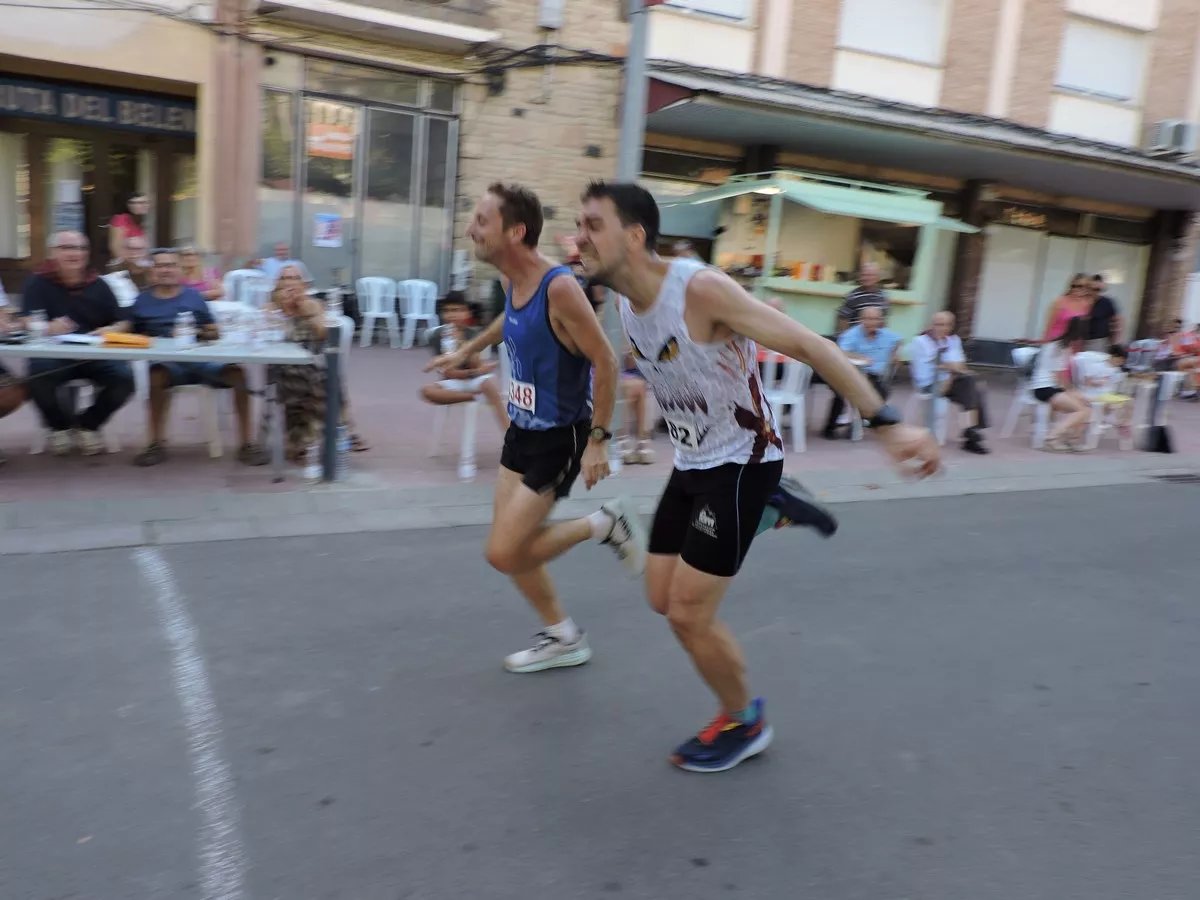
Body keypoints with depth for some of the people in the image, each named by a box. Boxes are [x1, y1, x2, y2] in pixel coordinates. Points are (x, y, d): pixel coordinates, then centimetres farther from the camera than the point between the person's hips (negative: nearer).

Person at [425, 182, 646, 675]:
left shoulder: (559, 287, -26)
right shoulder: (511, 280, -1)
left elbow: (606, 363, -23)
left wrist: (598, 440, -22)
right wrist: (467, 349, 28)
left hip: (560, 438, -8)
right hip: (522, 429, 8)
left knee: (502, 554, -8)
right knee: (512, 547, 13)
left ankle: (605, 523, 11)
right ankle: (564, 637, 32)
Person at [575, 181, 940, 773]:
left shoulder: (700, 288, -26)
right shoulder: (625, 303, -1)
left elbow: (807, 346, -25)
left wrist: (886, 423, -28)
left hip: (740, 464, -8)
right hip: (691, 464, 8)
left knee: (688, 614, -4)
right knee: (664, 600, 12)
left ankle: (744, 724, 24)